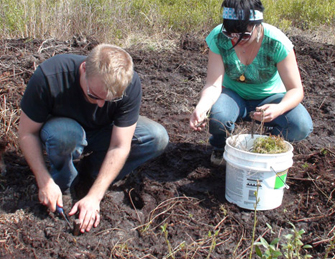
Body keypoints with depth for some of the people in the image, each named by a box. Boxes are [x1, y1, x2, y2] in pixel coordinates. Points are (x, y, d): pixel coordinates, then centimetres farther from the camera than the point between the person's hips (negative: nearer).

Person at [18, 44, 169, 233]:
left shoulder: (129, 84, -29)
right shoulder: (49, 77, -34)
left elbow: (120, 146, -26)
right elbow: (27, 133, -23)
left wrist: (94, 196, -30)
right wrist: (44, 182, -28)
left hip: (102, 135, 2)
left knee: (158, 138, -21)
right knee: (62, 133, -39)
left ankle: (93, 170, -4)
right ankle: (63, 184, -8)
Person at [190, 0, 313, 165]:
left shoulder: (277, 43, -27)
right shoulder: (218, 38, -23)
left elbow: (296, 90, -24)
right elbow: (213, 84, -26)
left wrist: (279, 109, -46)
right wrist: (201, 107, -48)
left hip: (269, 97, 0)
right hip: (234, 95, 0)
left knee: (302, 126, -29)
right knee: (217, 116, -35)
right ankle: (220, 147, 4)